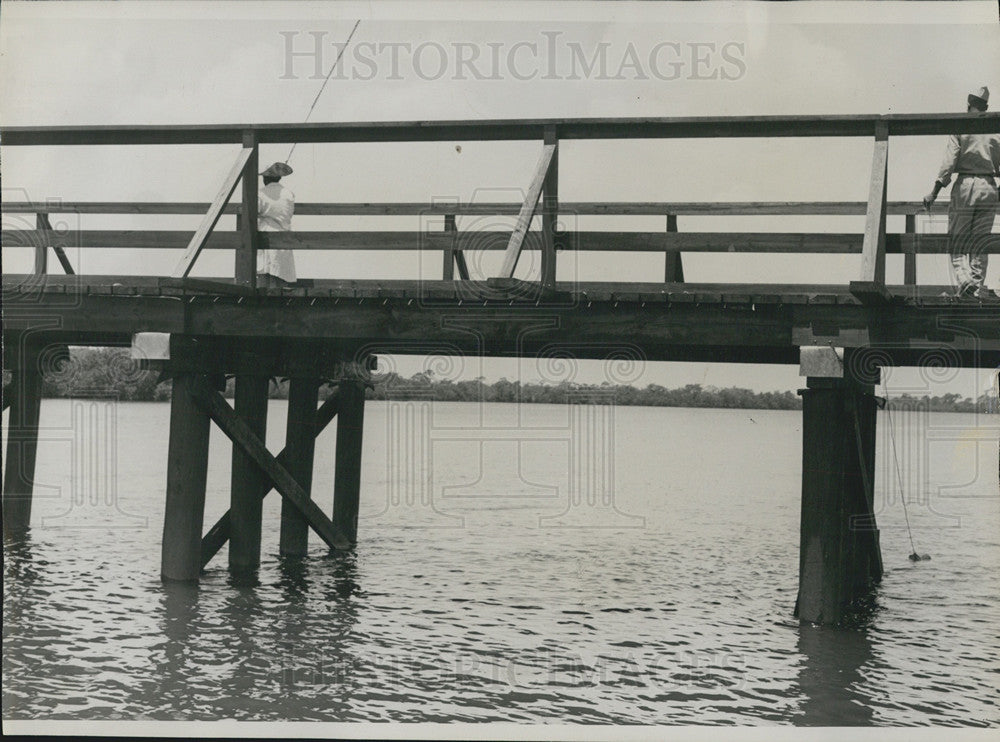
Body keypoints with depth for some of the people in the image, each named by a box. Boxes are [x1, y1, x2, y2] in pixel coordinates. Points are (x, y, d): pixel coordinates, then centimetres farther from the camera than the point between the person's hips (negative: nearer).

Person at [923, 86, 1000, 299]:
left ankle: (963, 279, -18)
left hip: (964, 186, -3)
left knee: (957, 241, 2)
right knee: (979, 242, 8)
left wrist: (934, 192, -9)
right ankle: (978, 283, 2)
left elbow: (949, 163, -9)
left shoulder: (960, 129, -1)